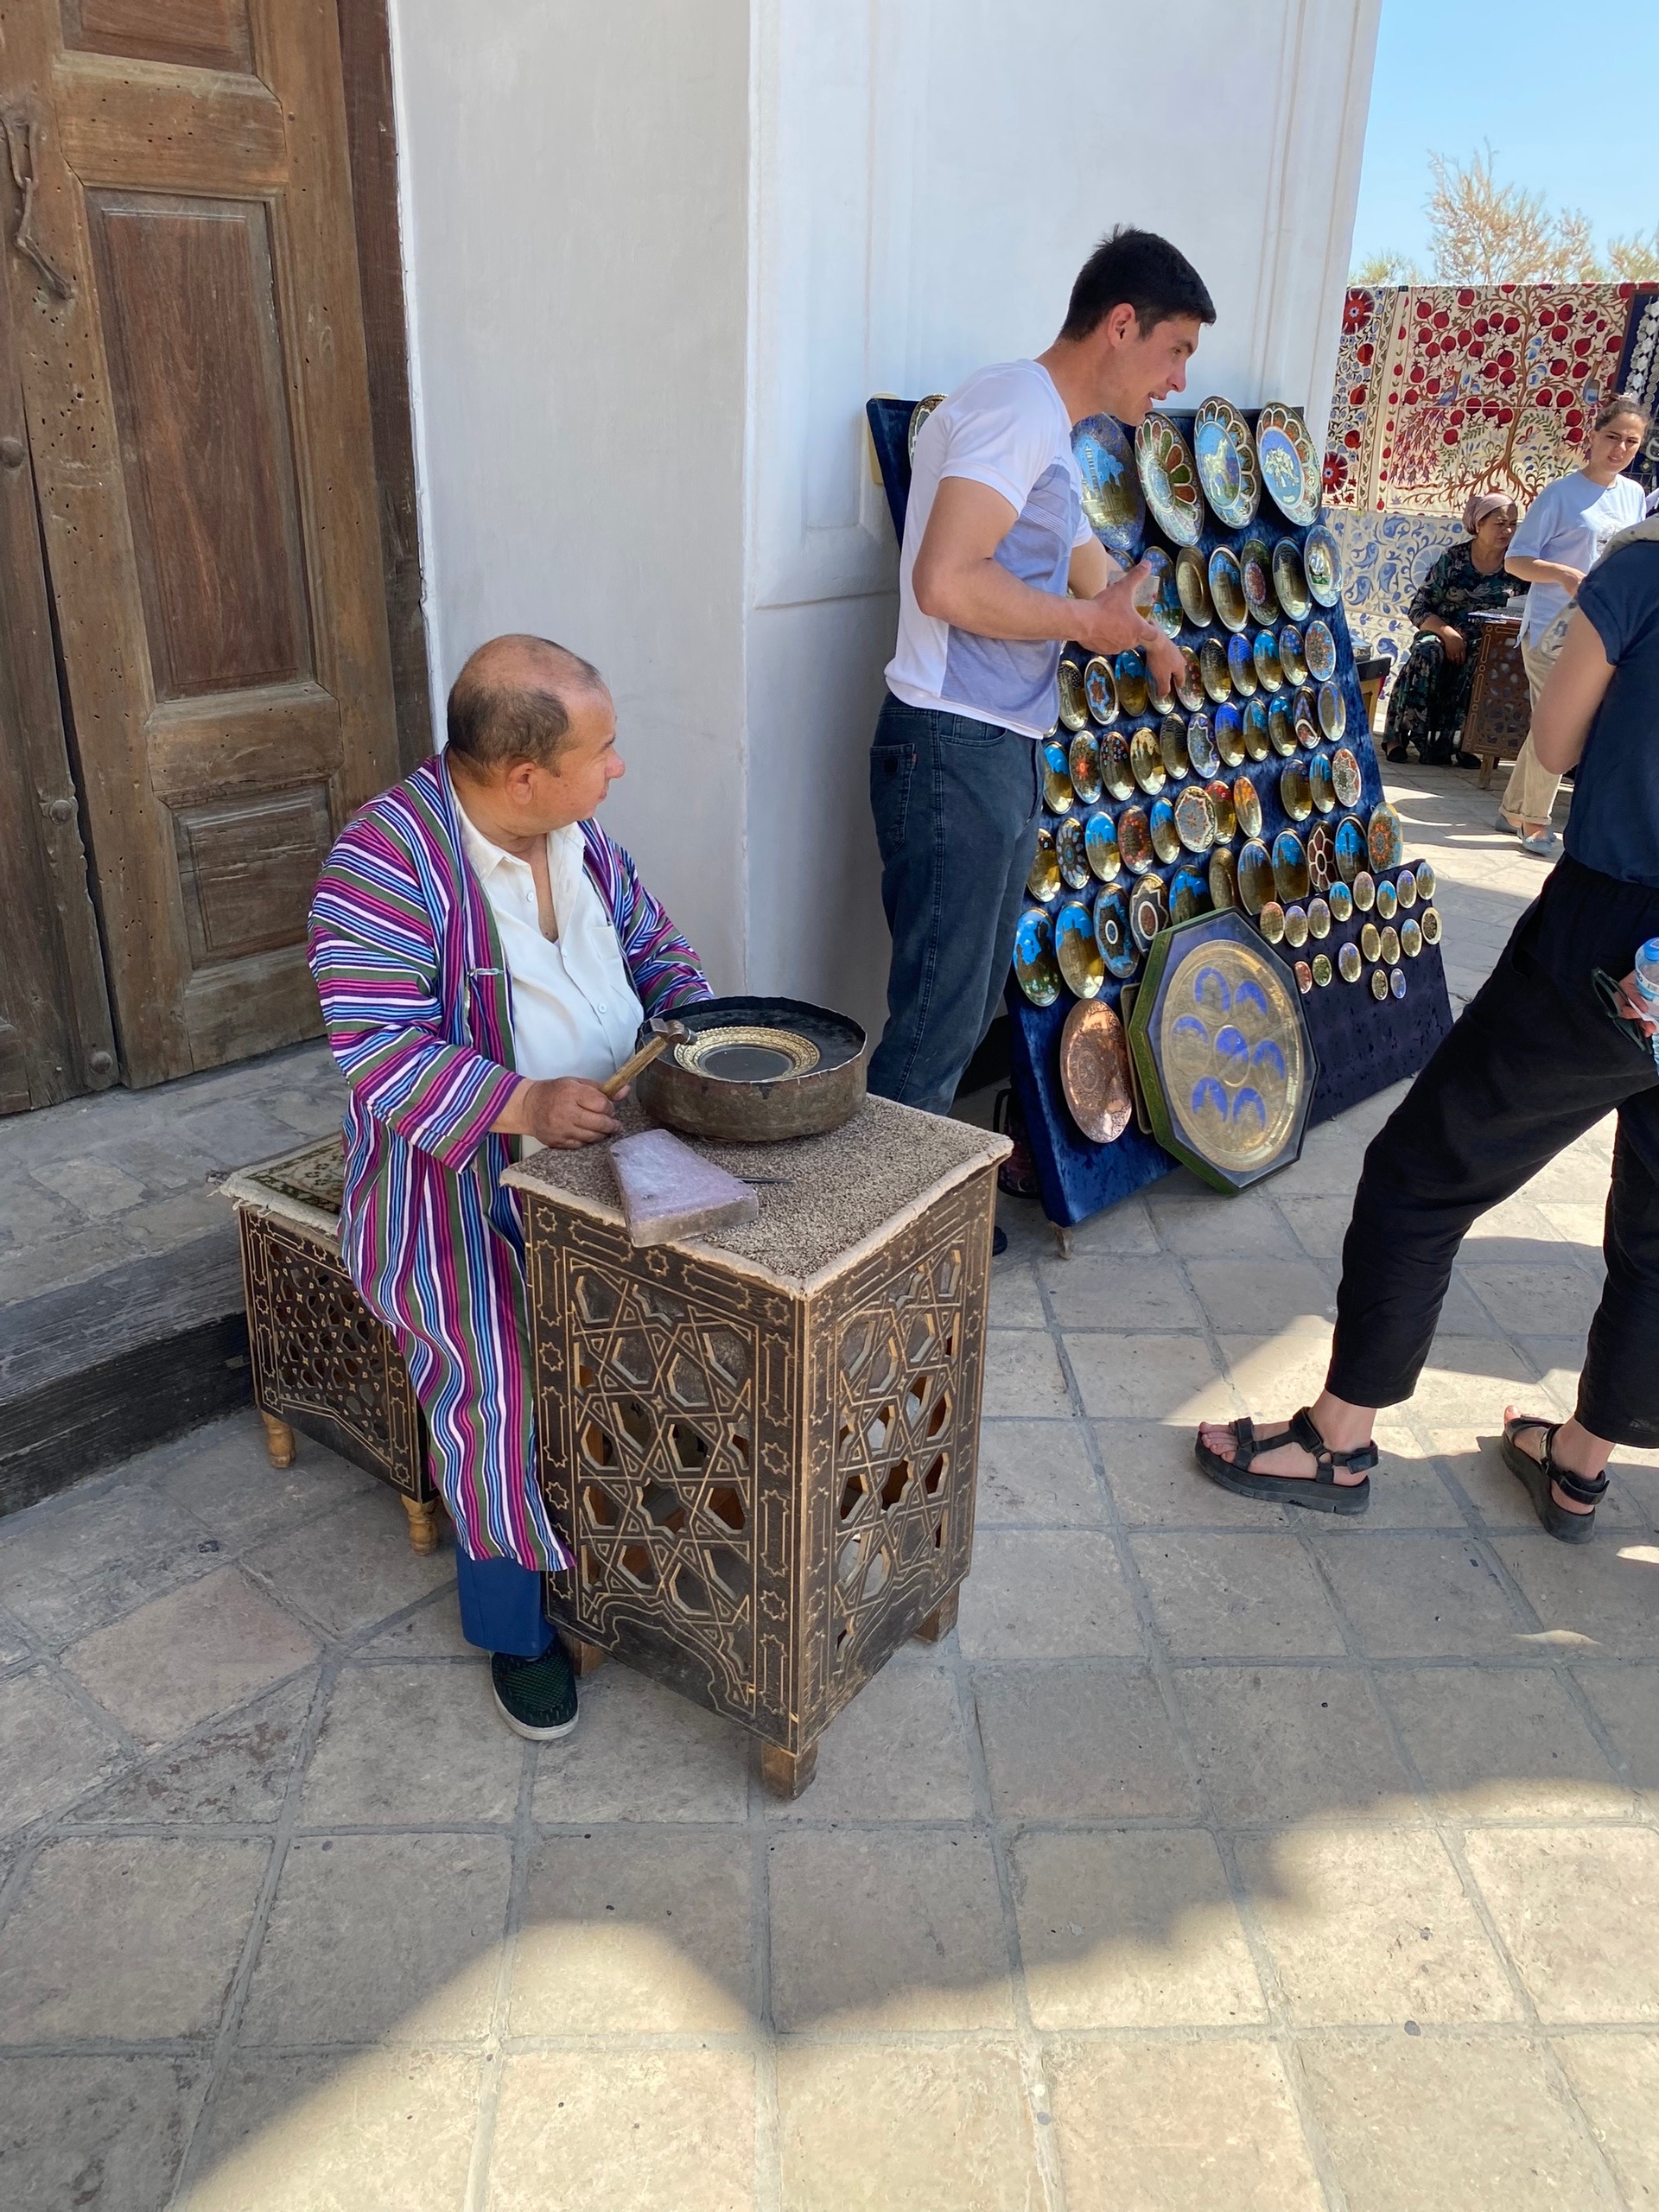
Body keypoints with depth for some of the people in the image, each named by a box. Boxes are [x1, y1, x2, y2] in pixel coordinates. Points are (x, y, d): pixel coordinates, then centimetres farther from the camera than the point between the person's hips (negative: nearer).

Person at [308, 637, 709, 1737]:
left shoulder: (576, 831, 3)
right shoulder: (387, 858, -20)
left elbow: (654, 944, 15)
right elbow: (381, 1053, -25)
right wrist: (526, 1104, -37)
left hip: (609, 1140, 6)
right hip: (464, 1174, -6)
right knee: (505, 1392, -18)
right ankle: (515, 1626, 10)